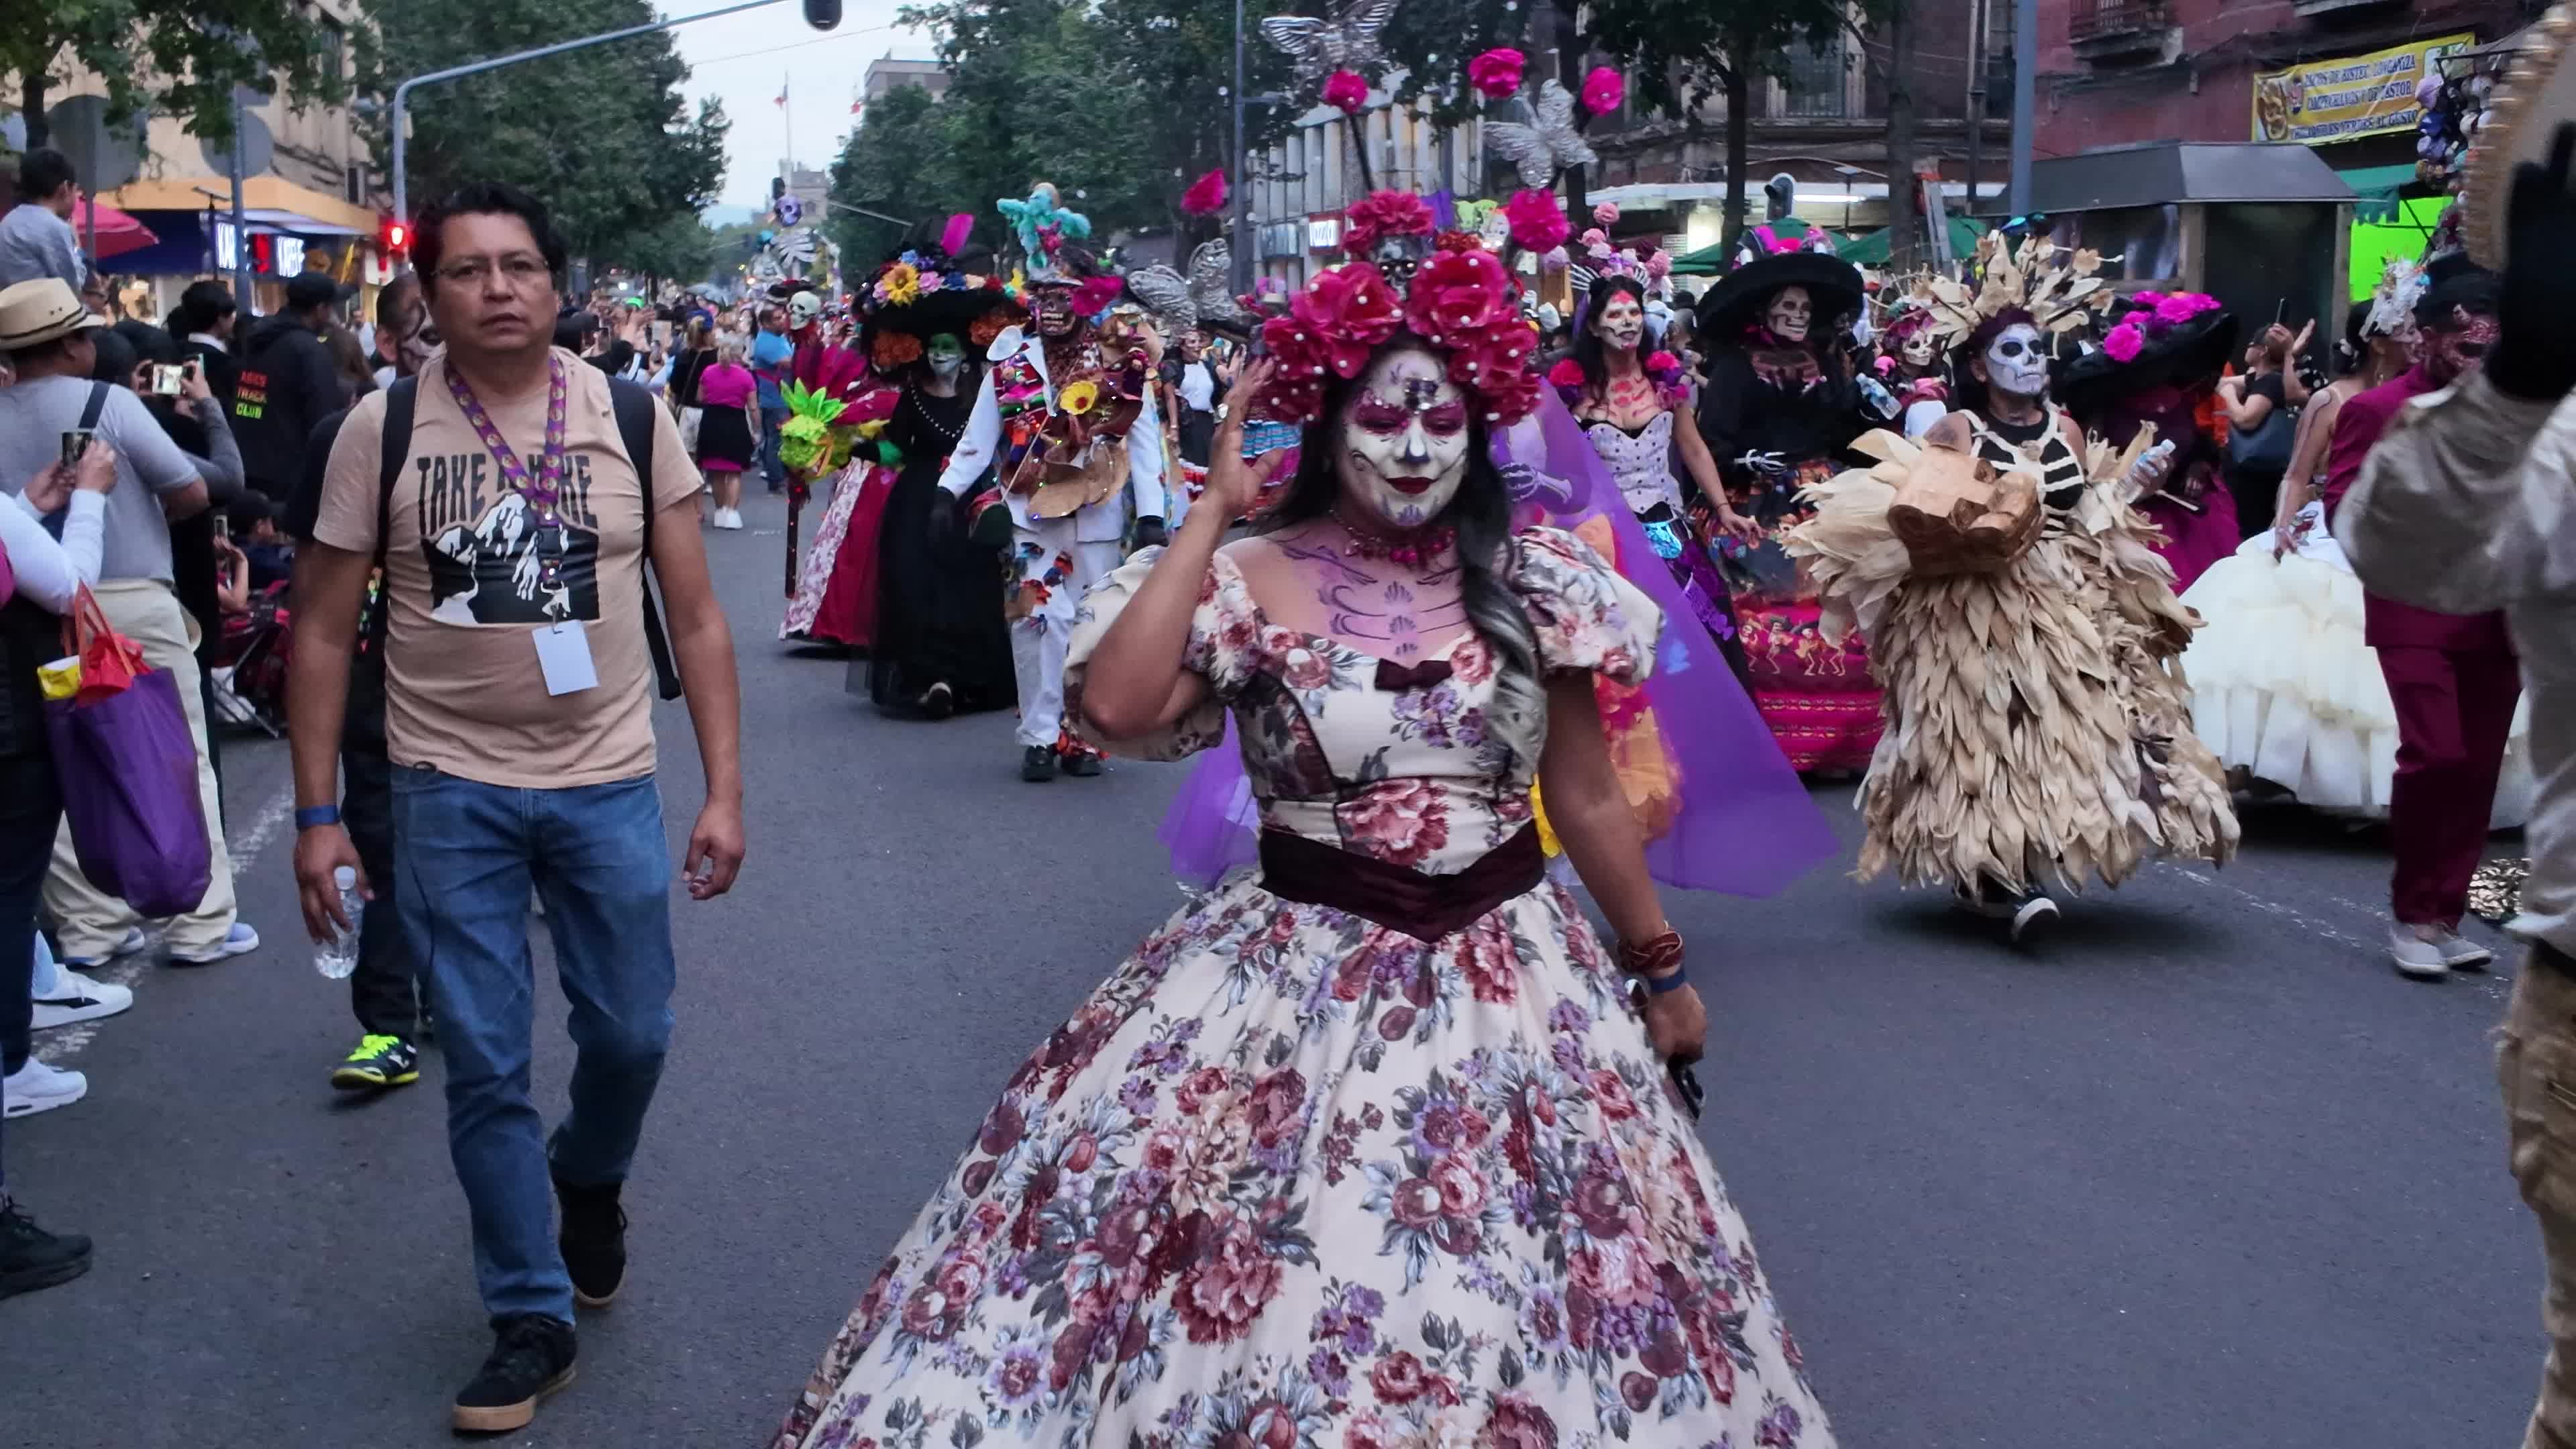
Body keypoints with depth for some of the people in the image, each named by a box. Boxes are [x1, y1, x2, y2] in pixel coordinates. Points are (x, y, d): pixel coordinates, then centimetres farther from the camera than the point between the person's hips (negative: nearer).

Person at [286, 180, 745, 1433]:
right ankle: (531, 1318, 19)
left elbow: (695, 617, 1)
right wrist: (317, 814, -3)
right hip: (451, 790, -1)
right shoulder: (383, 428, -4)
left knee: (631, 1035, 10)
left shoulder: (632, 416, -2)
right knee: (484, 1067, 4)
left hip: (609, 783, 1)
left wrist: (723, 789, -4)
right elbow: (324, 630, 0)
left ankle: (589, 1177, 44)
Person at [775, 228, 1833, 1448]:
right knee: (1258, 1281, 1)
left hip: (1512, 980, 2)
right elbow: (1115, 708, -23)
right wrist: (1215, 512, -15)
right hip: (1301, 977, -2)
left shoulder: (1533, 584, 0)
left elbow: (1591, 802, 8)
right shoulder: (1250, 583, -6)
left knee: (1501, 1310, 9)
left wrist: (1660, 973, 14)